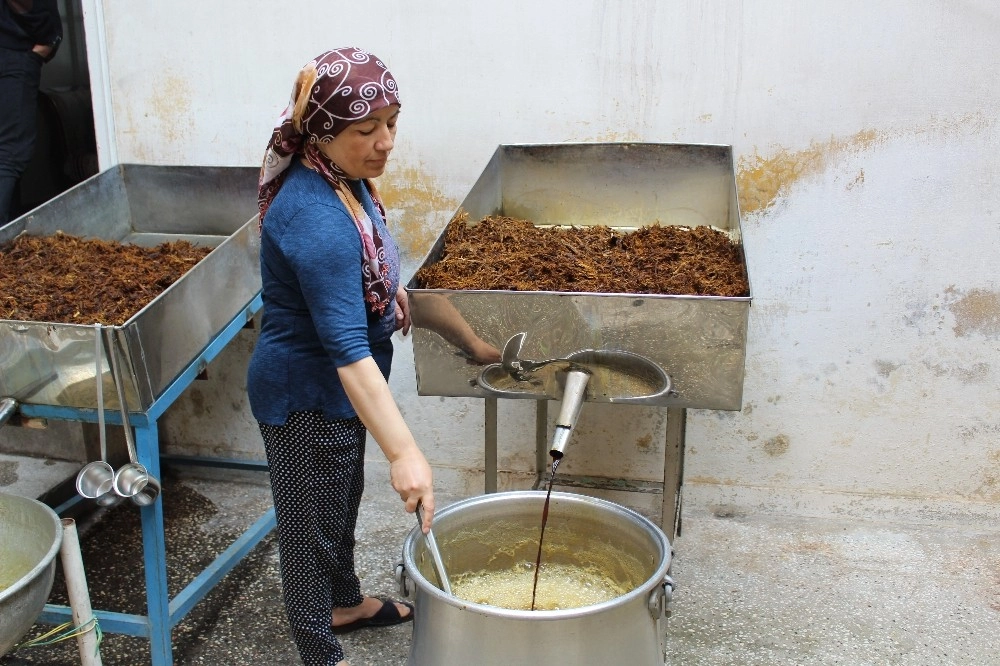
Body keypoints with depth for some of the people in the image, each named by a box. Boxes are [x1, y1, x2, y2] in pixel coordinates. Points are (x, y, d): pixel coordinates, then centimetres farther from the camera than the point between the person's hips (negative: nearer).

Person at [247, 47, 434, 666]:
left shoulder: (345, 177, -4)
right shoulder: (316, 218, -33)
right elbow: (347, 347, -38)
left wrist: (386, 288, 1)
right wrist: (404, 452, -40)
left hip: (338, 385, 9)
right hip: (307, 395, -9)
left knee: (343, 500, 27)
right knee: (314, 520, 11)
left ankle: (345, 602, 51)